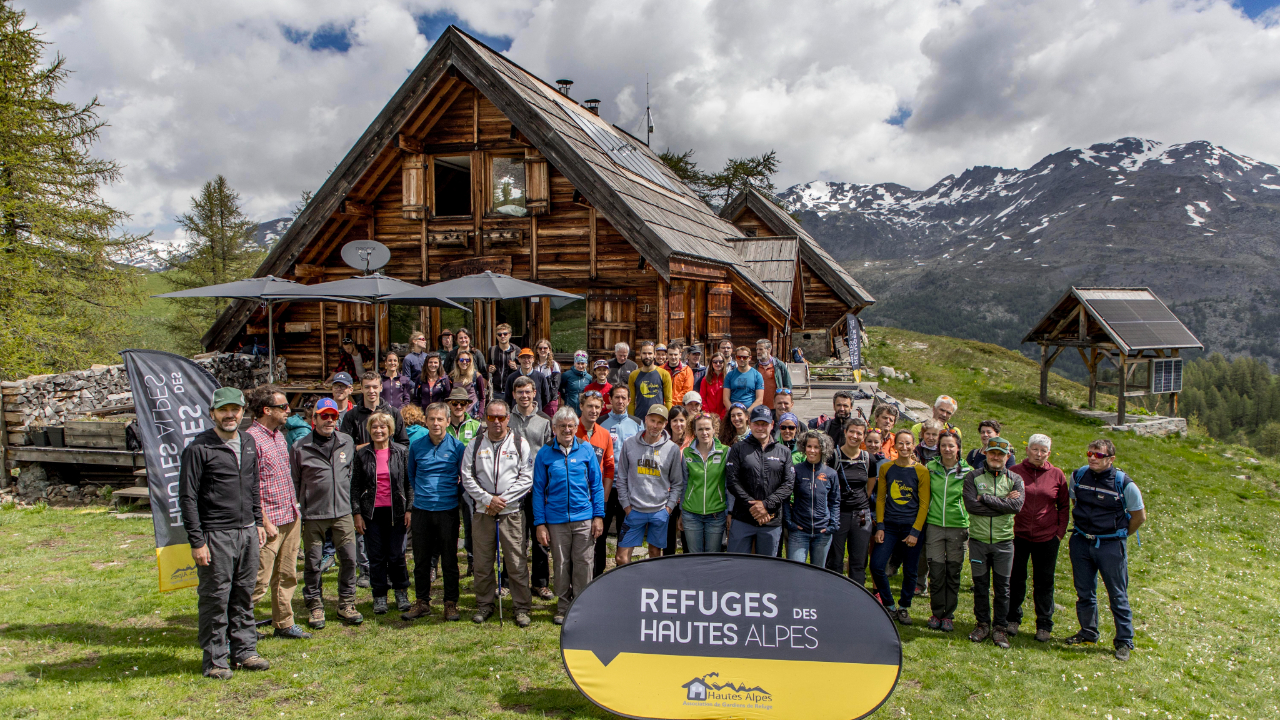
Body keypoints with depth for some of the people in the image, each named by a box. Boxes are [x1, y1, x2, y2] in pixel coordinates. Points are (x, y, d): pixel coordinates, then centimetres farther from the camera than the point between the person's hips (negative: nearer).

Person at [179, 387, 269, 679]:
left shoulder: (248, 442, 11)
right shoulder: (198, 448, -10)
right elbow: (187, 497, -11)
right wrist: (196, 541, -13)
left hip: (247, 533, 6)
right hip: (216, 536, -6)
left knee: (244, 596, 14)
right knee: (216, 599, 2)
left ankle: (244, 651, 25)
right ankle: (214, 660, 14)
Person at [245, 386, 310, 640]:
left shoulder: (280, 436, 13)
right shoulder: (251, 438, -15)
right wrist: (264, 521, -18)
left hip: (291, 517, 9)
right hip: (271, 522, -8)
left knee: (287, 575, 15)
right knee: (259, 581, -5)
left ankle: (284, 624, 25)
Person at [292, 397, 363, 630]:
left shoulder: (347, 442, 7)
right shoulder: (301, 447, -2)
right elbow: (294, 482, 4)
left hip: (342, 512, 3)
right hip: (313, 515, -2)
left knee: (348, 559, 3)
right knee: (313, 563, 4)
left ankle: (346, 605, 16)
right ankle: (315, 607, 19)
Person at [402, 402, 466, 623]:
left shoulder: (457, 446, -2)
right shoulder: (416, 446, 5)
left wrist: (459, 497, 4)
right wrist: (410, 506, 15)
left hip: (447, 510, -2)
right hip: (421, 511, 2)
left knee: (449, 560, 4)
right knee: (421, 560, 9)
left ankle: (451, 604, 14)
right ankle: (422, 602, 21)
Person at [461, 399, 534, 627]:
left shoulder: (520, 444, 4)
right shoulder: (475, 445, 9)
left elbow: (527, 478, -1)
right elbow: (467, 477, 3)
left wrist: (503, 499, -10)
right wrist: (487, 499, -9)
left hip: (512, 512, -2)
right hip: (482, 512, 2)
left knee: (516, 562, -3)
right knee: (483, 562, 7)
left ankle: (522, 607, 8)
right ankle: (484, 605, 22)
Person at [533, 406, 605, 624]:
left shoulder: (586, 450, 3)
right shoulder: (545, 454, 1)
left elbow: (597, 485, 6)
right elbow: (538, 490, 3)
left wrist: (598, 516, 0)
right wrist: (540, 523, -2)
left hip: (584, 518, 0)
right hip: (556, 519, 0)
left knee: (583, 564, 4)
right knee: (561, 565, 9)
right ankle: (563, 608, 24)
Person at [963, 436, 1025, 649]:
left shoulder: (1014, 479, 3)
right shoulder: (973, 476, 0)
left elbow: (1017, 505, -14)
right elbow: (971, 505, -14)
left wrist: (986, 498, -15)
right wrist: (1003, 503, -13)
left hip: (1003, 541, 0)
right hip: (978, 540, 0)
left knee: (1002, 587, 5)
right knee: (980, 585, 8)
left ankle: (999, 627, 18)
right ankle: (983, 624, 23)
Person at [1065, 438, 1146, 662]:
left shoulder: (1124, 484, -13)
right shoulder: (1078, 476, 0)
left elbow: (1140, 516, -1)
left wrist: (1121, 534, 6)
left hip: (1111, 546, -4)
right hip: (1081, 542, 4)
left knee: (1118, 595, 3)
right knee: (1084, 592, 13)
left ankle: (1124, 641, 14)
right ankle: (1088, 633, 28)